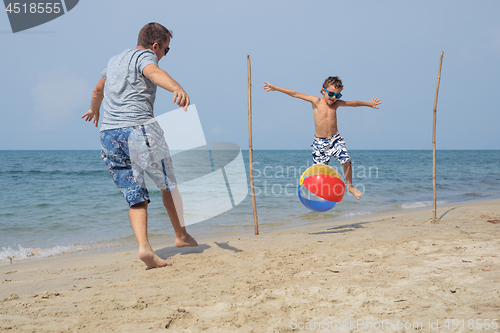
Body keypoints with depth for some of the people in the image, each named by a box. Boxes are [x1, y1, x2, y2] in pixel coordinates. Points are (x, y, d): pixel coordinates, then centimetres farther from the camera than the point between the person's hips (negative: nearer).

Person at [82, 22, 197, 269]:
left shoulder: (114, 61, 25)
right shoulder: (144, 56, 0)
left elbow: (98, 90, 42)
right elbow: (154, 73, -26)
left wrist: (94, 111, 64)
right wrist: (178, 89, -47)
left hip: (108, 133, 7)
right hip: (138, 129, -7)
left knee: (135, 197, 4)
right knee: (168, 184, 13)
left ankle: (144, 246, -13)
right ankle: (181, 236, 24)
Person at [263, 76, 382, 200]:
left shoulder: (336, 103, 5)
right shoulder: (316, 101, -3)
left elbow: (353, 103, 20)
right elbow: (295, 94, -4)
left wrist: (369, 104, 31)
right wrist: (275, 88, -5)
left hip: (335, 139, 2)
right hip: (319, 142, -2)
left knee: (346, 161, -14)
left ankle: (350, 186, 8)